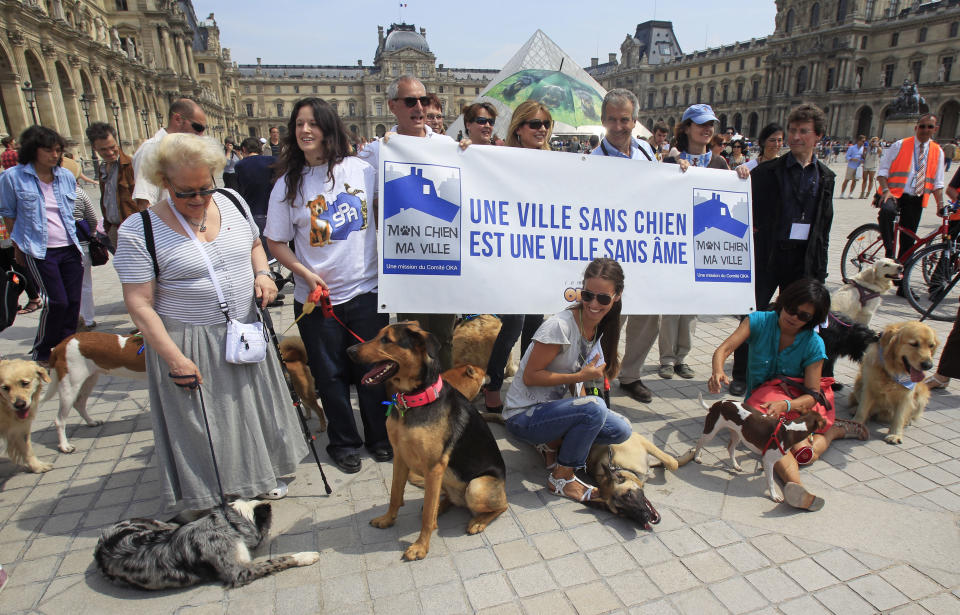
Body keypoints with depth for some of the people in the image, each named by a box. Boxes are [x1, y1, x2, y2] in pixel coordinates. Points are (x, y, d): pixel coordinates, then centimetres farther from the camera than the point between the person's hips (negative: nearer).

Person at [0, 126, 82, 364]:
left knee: (73, 302, 3)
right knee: (56, 302, -9)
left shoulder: (67, 176, 8)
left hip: (70, 248, 4)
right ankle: (41, 354, 11)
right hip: (39, 251, -4)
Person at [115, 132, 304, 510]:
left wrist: (262, 274, -3)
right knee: (202, 424, 9)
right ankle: (210, 498, 32)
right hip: (188, 344, -5)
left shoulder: (232, 202, -1)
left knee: (253, 408, 19)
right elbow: (139, 304, -15)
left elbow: (254, 244, 18)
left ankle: (260, 477, 42)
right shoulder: (140, 230, -15)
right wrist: (175, 358, -18)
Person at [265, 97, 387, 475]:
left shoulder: (360, 169, 0)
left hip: (366, 290, 0)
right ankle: (344, 443, 30)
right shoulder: (288, 183, 0)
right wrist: (305, 274, -11)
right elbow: (275, 241, 1)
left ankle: (380, 437, 31)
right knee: (331, 375, 10)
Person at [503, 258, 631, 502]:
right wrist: (581, 376, -24)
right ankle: (561, 478, -11)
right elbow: (530, 377, -21)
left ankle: (553, 443, 9)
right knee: (594, 407, -31)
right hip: (523, 415, -8)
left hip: (552, 406, 8)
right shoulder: (560, 326, -24)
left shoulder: (600, 327, 2)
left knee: (621, 430, -4)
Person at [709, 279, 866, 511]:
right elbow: (723, 349, -17)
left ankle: (834, 429, -3)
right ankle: (795, 483, -54)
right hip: (760, 398, 0)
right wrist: (718, 370, -40)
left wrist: (784, 405, -32)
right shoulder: (759, 321, -6)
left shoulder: (813, 344, -7)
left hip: (799, 401, 0)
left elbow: (812, 395, -11)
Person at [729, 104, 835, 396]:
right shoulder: (767, 172, -2)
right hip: (768, 255, -3)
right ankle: (741, 376, 15)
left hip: (804, 259, 3)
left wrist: (820, 267, 7)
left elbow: (824, 226, 9)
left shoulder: (825, 177, 9)